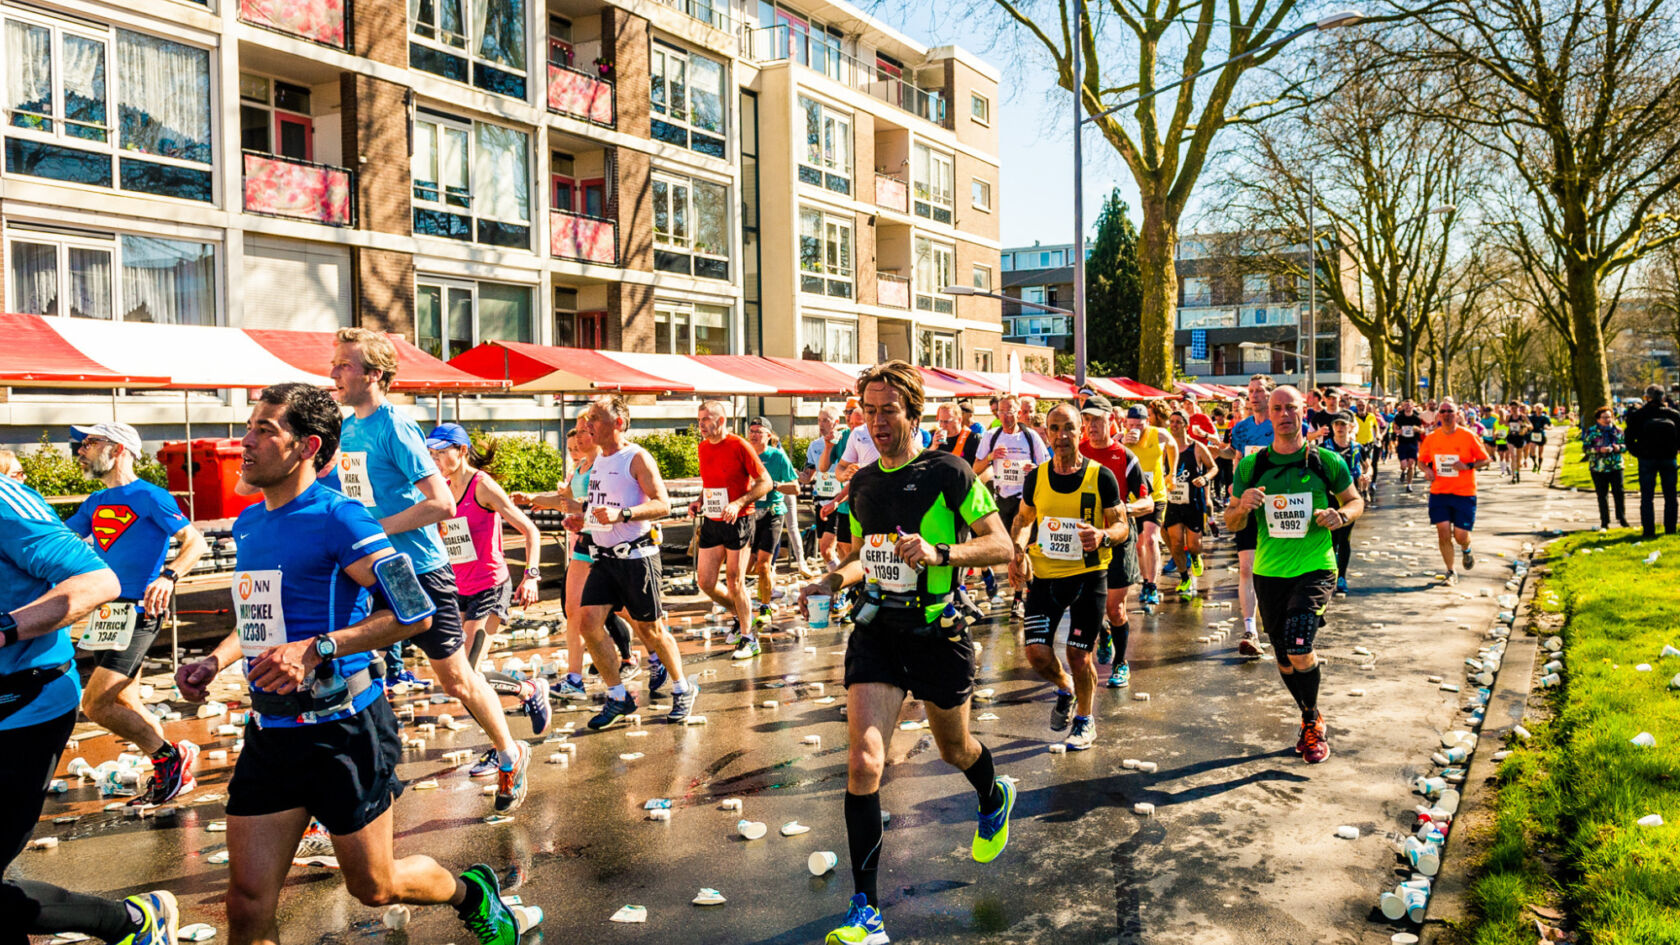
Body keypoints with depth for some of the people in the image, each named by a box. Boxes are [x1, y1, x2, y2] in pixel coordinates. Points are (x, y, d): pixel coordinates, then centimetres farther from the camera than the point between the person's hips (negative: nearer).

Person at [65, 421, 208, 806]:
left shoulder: (149, 496, -9)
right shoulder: (95, 503, 14)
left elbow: (196, 541, -14)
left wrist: (168, 576, -29)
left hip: (138, 612, -9)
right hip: (110, 613, 9)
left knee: (95, 704, -13)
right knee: (123, 705, 12)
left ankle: (169, 756, 1)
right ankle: (174, 775, 22)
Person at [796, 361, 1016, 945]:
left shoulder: (947, 473, -9)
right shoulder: (862, 484, 9)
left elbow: (1002, 546, -11)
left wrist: (939, 553, -26)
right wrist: (830, 583, 4)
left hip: (937, 634, -3)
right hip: (875, 629, 3)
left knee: (954, 749, 19)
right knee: (862, 762, -12)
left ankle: (994, 801, 58)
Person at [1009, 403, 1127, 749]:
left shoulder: (1101, 477, -6)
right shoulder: (1036, 477, 2)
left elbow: (1121, 525, -1)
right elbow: (1023, 519, 16)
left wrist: (1103, 535, -23)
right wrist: (1018, 551, -2)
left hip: (1089, 576, -2)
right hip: (1044, 575, 3)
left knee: (1079, 654, 0)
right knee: (1037, 652, -5)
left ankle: (1085, 720, 25)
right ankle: (1065, 689, 29)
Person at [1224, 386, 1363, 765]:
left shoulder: (1326, 461, -2)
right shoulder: (1251, 466, 2)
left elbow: (1356, 500, 11)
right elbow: (1232, 523, 7)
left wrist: (1340, 515, -11)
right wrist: (1243, 506, -16)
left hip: (1315, 570, -3)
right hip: (1269, 573, 3)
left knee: (1299, 649, -20)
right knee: (1284, 659, 13)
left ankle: (1313, 723, 6)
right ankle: (1311, 719, 38)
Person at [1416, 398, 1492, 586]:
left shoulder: (1468, 436, -6)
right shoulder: (1431, 438, 2)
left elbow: (1485, 460, -1)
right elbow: (1421, 459, 15)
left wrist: (1467, 466, -18)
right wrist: (1426, 469, -7)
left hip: (1464, 493, -2)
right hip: (1439, 492, 2)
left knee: (1460, 535, -3)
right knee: (1443, 533, -3)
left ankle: (1466, 550, 35)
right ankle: (1451, 572, 14)